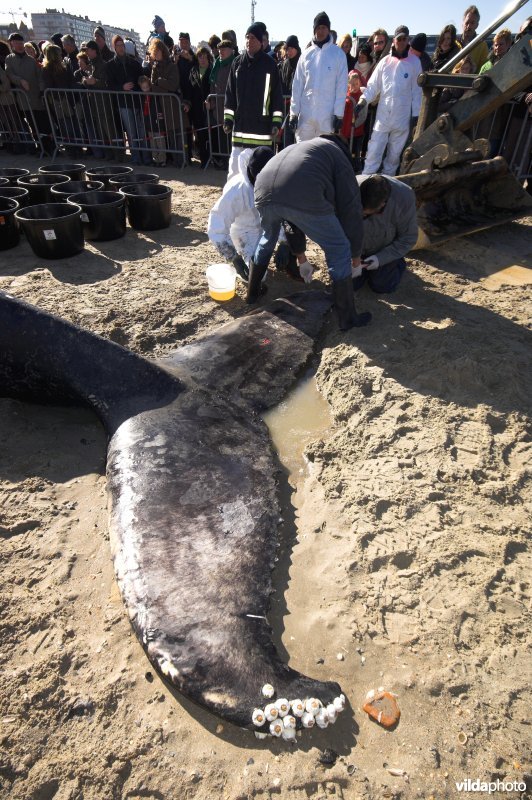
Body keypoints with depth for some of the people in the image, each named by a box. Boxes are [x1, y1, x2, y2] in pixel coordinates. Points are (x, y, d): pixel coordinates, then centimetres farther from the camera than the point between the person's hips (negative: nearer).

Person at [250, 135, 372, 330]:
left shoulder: (298, 148, 44)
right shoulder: (338, 155, 26)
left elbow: (291, 213, 45)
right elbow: (351, 207, 19)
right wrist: (356, 253, 29)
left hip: (264, 192, 6)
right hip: (304, 198, -5)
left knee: (267, 239, 36)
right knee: (339, 251, 11)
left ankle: (252, 292, 48)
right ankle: (348, 318, 17)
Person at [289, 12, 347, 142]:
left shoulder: (338, 54, 3)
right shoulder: (306, 54, 10)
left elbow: (341, 86, 0)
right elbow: (297, 85, 8)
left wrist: (339, 114, -8)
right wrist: (294, 112, 1)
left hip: (327, 115, -2)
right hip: (305, 113, 2)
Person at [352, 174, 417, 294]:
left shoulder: (404, 199, -31)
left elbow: (408, 238, -19)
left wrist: (381, 258, -27)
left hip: (387, 249, -1)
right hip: (357, 249, 1)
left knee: (381, 286, -5)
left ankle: (398, 261, 24)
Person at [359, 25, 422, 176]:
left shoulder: (414, 62, 3)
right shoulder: (385, 61, 7)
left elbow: (417, 90, 2)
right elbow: (373, 84, 4)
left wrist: (415, 114, -3)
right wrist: (362, 100, -13)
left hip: (403, 116, 0)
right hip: (383, 114, 1)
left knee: (394, 153, 7)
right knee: (373, 151, -7)